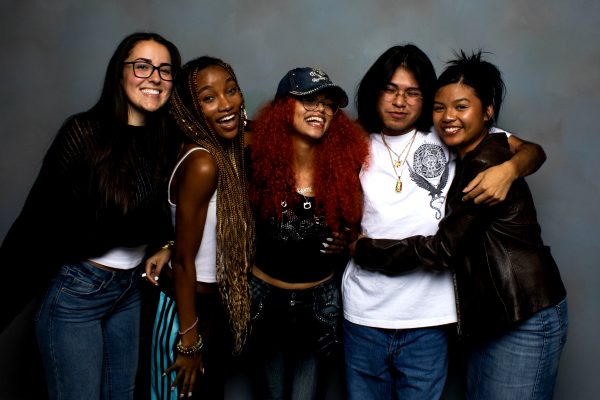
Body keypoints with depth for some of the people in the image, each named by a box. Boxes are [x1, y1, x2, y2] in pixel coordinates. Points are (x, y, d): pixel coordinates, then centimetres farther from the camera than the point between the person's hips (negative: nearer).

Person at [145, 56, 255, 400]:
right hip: (191, 311, -8)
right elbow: (183, 260, -22)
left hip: (218, 306, 8)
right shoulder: (203, 163, -25)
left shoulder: (227, 151, -1)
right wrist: (189, 341, -17)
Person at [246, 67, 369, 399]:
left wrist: (347, 245, -12)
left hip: (320, 303, 1)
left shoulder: (344, 169, -9)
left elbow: (353, 232, 7)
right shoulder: (258, 164, -13)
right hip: (265, 299, 0)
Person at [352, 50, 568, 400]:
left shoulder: (485, 165, -18)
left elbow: (443, 249, -18)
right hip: (495, 318, 9)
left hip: (526, 322, -9)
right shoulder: (469, 160, 11)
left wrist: (363, 249, -12)